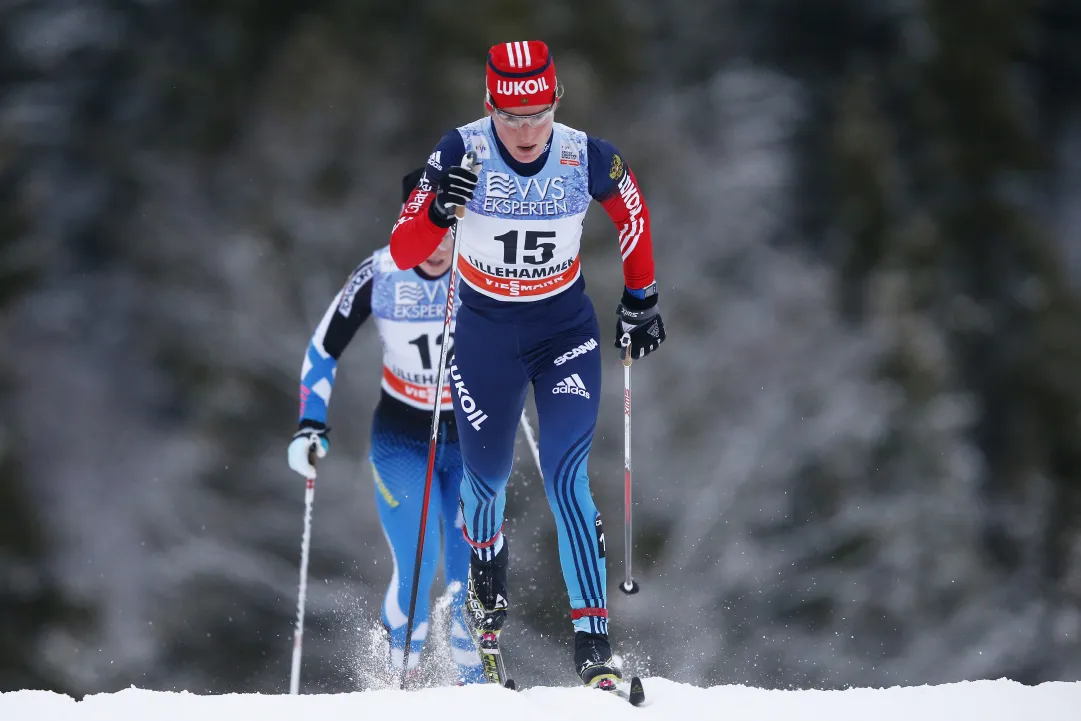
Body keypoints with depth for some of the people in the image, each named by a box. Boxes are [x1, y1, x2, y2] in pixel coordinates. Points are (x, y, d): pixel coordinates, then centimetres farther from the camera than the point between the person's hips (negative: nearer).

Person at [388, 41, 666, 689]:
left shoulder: (588, 159, -18)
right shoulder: (462, 153, -21)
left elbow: (633, 211, 6)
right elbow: (402, 254, -23)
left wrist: (642, 299, 12)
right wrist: (437, 212, -43)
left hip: (567, 332, -1)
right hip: (485, 336, 1)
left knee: (567, 479, -14)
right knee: (486, 478, 15)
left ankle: (595, 644, -14)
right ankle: (488, 571, 50)